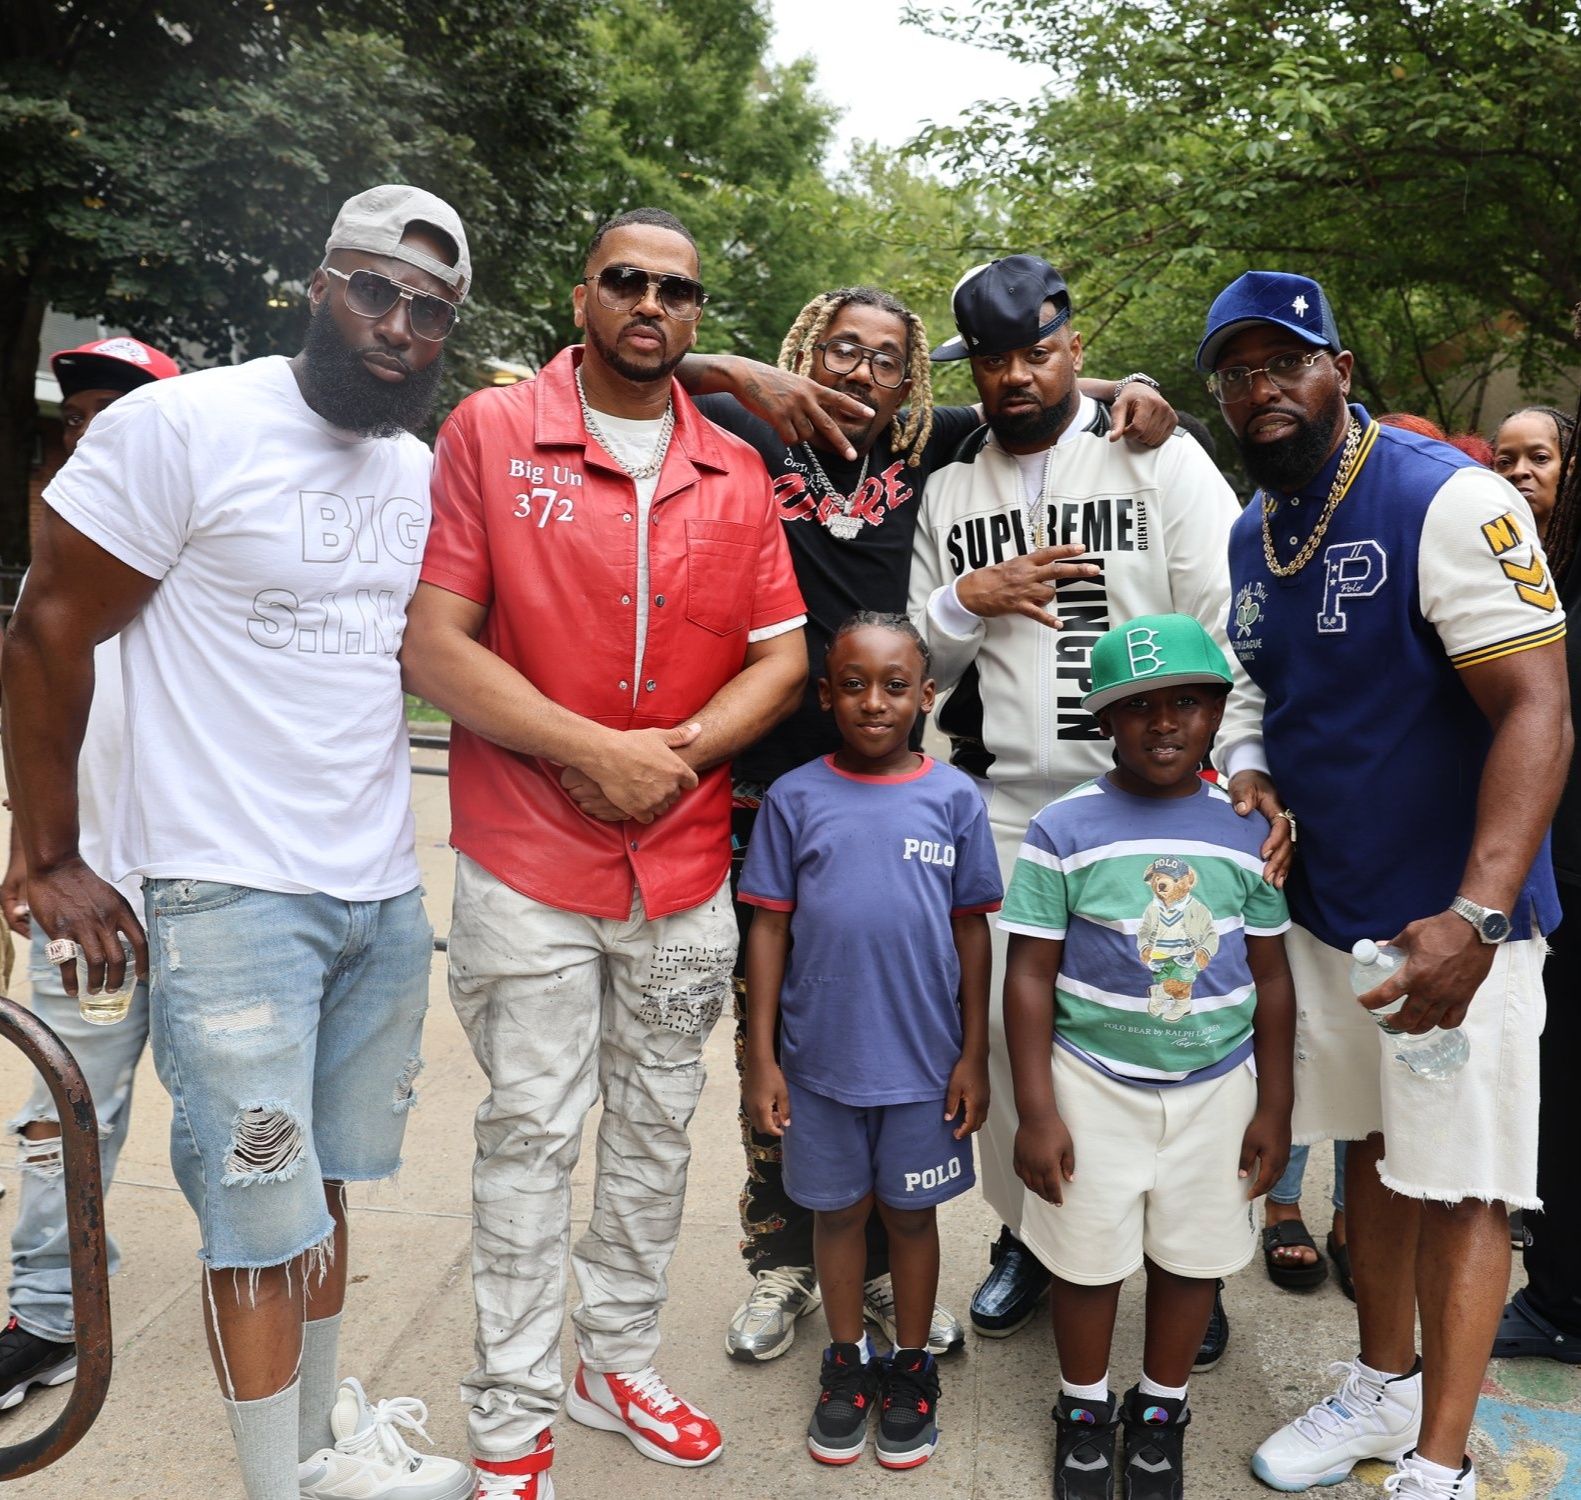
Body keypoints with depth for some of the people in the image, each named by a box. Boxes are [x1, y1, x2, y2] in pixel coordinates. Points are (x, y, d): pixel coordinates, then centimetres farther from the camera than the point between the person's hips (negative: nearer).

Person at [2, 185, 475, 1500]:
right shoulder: (183, 427, -9)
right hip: (232, 896, -5)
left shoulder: (428, 471, 10)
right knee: (262, 1217, 1)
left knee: (326, 1183, 17)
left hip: (385, 897, 6)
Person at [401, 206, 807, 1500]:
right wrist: (594, 751, -16)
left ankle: (619, 1363, 34)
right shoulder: (488, 432, -3)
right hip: (528, 860, -4)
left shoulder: (737, 471, 8)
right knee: (532, 1135, 5)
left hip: (688, 865, 4)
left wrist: (675, 751, -10)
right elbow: (431, 643, -9)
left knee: (658, 1128, 15)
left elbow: (781, 655, 7)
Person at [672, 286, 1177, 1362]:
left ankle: (883, 1263, 28)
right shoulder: (751, 440, 2)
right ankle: (785, 1259, 29)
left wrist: (1130, 391, -1)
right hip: (768, 788, -1)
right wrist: (731, 372, -16)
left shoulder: (927, 449, 8)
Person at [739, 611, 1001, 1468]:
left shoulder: (954, 798, -5)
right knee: (839, 1210, 17)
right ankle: (846, 1364, 37)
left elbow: (972, 932, 0)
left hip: (924, 1060, 0)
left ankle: (912, 1368, 36)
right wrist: (761, 1059, -3)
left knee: (911, 1211, 16)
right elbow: (769, 927, -2)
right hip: (822, 1058, 1)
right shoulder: (795, 798, -5)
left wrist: (974, 1056, 1)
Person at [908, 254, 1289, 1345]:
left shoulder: (1158, 456, 2)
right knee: (1006, 1017, 7)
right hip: (1000, 800, 3)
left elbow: (1229, 621, -5)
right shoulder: (949, 486, 13)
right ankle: (1027, 1235, 28)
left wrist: (1248, 759, -17)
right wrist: (964, 599, -6)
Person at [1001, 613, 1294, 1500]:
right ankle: (1085, 1409, 37)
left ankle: (1160, 1412, 38)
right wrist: (1036, 1113, -11)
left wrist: (1275, 1108, 5)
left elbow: (1271, 978, 4)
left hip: (1217, 1086, 2)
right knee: (1088, 1258, 11)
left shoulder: (1248, 830, -2)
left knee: (1193, 1257, 14)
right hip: (1094, 1084, -2)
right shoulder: (1066, 829, -11)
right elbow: (1031, 976, -9)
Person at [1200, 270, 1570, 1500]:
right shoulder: (1249, 538, 7)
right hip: (1322, 912, 6)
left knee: (1457, 1186, 3)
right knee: (1371, 1151, 17)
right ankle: (1385, 1387, 35)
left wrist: (1474, 915, -30)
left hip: (1450, 921, -6)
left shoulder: (1449, 501, -15)